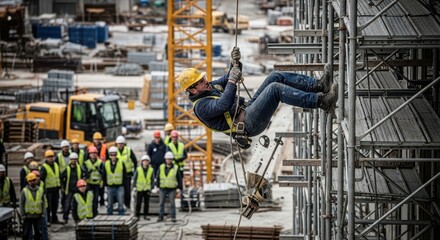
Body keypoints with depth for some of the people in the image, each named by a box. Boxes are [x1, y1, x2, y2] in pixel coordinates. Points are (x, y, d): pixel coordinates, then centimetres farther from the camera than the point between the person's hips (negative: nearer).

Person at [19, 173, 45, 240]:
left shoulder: (41, 190, 2)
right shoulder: (24, 191, -6)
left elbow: (43, 203, 7)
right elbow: (21, 204, -2)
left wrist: (43, 214, 2)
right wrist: (23, 215, -5)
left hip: (38, 216, 2)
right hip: (28, 216, -2)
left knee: (37, 232, 12)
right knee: (26, 233, 2)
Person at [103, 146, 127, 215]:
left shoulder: (121, 163, 2)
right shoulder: (106, 164, 5)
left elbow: (125, 175, 6)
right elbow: (104, 176, 10)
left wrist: (123, 183, 0)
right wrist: (105, 184, 3)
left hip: (119, 186, -2)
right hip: (110, 187, 2)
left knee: (120, 203, -5)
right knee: (110, 204, 8)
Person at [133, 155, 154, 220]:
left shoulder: (151, 170, -2)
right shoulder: (138, 169, -4)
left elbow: (152, 180, 3)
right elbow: (135, 178, 2)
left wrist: (151, 188, -4)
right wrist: (134, 186, -6)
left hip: (147, 189, 1)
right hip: (140, 189, -1)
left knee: (147, 203, 7)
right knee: (138, 203, 0)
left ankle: (145, 215, 16)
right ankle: (137, 216, 8)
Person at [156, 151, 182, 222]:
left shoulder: (176, 168, 1)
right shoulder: (161, 167, 6)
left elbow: (179, 179, 5)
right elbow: (158, 178, 10)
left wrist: (180, 188, 1)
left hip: (172, 189, -2)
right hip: (162, 188, 2)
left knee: (172, 203, -1)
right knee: (161, 203, 5)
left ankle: (173, 217, 5)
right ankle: (160, 216, 12)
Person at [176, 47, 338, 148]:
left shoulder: (209, 88, 18)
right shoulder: (200, 106, -11)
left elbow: (234, 78, 26)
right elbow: (223, 105, -29)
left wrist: (236, 63, 6)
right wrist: (232, 81, -22)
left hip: (248, 109, 10)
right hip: (248, 124, -10)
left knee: (276, 77, -1)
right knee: (275, 88, -26)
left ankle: (318, 86, -9)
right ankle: (321, 101, -33)